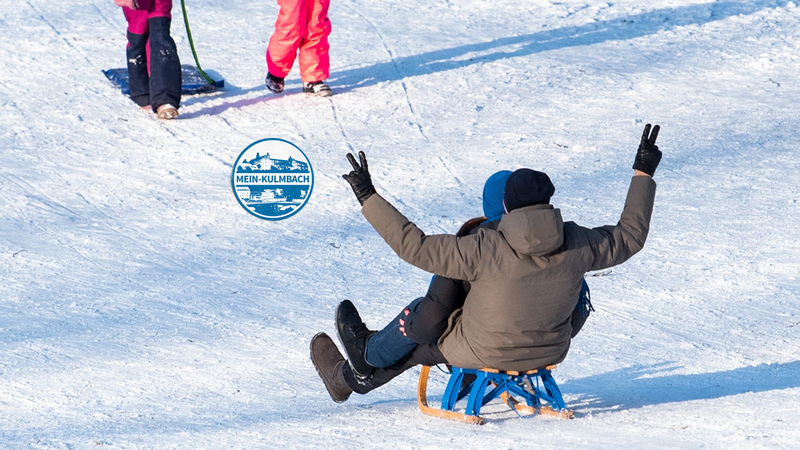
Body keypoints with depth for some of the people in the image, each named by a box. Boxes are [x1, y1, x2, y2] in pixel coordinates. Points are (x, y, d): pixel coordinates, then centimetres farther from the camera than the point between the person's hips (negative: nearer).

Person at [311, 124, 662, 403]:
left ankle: (348, 378, 43)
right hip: (550, 351, 4)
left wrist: (368, 198, -20)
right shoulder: (575, 246, -19)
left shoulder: (485, 251, -31)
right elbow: (630, 235, -2)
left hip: (484, 352, -4)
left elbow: (415, 246, -27)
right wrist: (643, 174, 8)